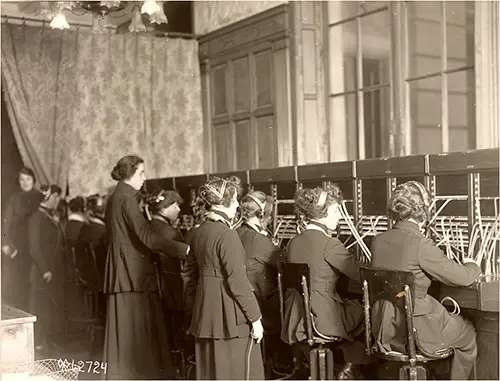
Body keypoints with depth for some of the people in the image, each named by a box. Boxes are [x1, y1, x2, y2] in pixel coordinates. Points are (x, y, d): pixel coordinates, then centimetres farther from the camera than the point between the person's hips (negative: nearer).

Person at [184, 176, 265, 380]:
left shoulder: (199, 232, 8)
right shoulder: (227, 234, -17)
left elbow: (191, 272, 15)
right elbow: (238, 281, -19)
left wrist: (194, 305, 24)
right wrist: (255, 318, -14)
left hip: (205, 310, 9)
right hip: (229, 313, -8)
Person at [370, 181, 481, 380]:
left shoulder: (378, 240, -1)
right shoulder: (420, 244, -21)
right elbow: (462, 277, -14)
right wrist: (474, 266, 9)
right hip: (414, 333, -7)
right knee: (471, 334, 20)